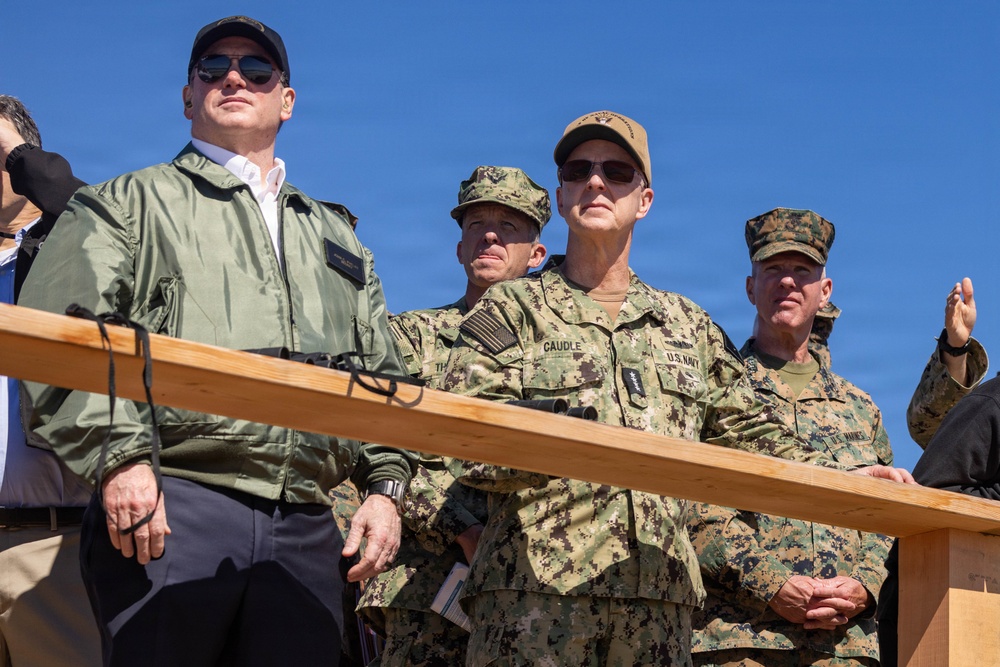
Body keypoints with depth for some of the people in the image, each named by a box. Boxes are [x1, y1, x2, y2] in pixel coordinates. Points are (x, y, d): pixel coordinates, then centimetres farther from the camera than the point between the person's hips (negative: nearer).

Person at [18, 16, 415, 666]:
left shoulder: (334, 234, 30)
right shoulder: (129, 203, 15)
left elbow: (382, 373, 27)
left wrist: (385, 484, 11)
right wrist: (118, 456, -14)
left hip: (305, 530, 4)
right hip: (166, 511, -4)